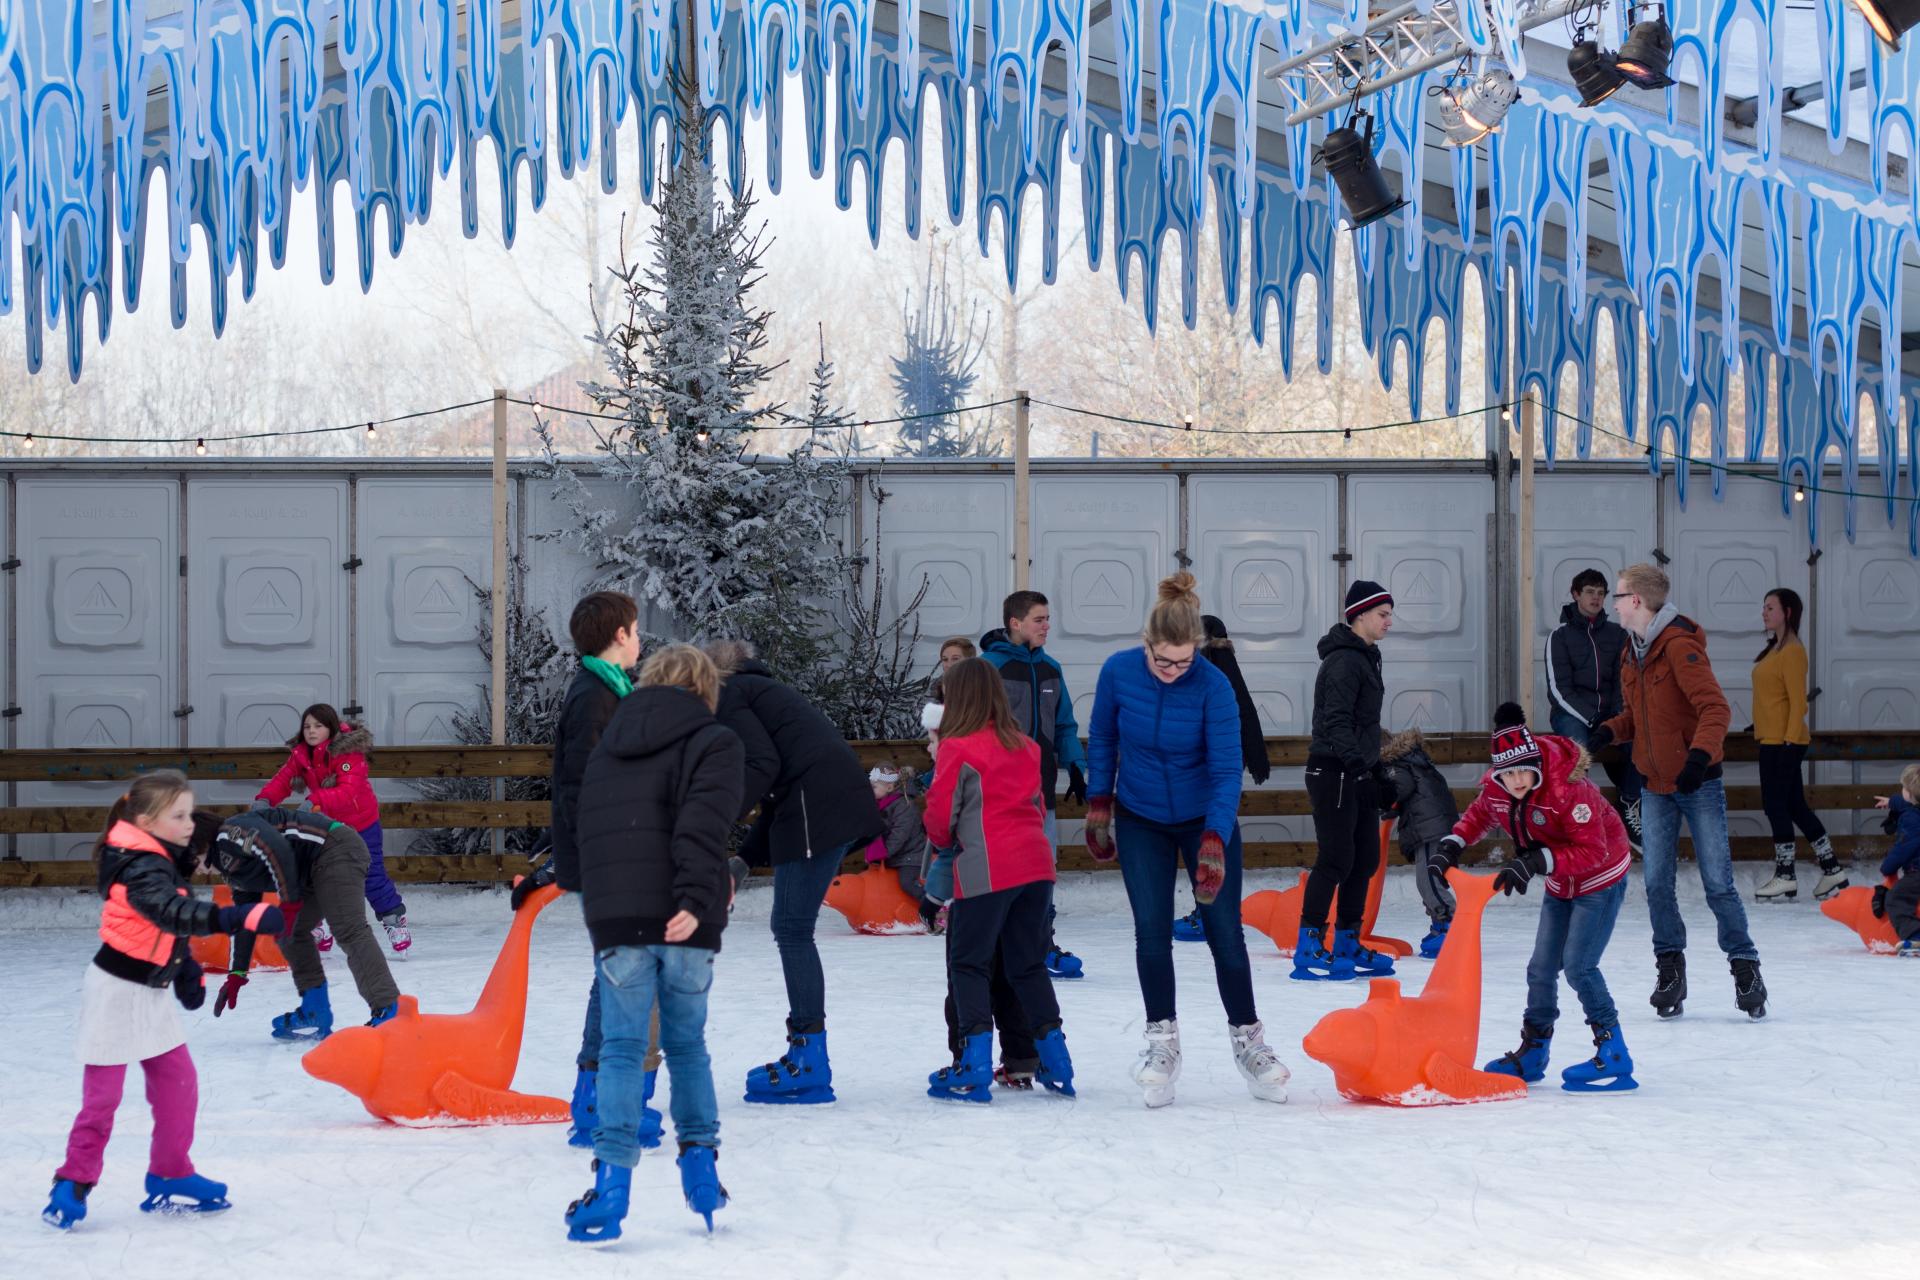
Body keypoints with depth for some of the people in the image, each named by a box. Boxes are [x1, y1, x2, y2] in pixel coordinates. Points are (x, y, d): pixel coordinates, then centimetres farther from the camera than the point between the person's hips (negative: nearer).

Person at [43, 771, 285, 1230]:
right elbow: (176, 914, -43)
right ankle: (73, 1184, 9)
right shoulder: (141, 872, -26)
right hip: (117, 990, -9)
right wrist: (244, 918, -53)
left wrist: (189, 973, 17)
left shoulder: (164, 861, 5)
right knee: (103, 1094, -2)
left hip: (151, 993, 9)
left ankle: (170, 1177, 22)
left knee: (178, 1082, 11)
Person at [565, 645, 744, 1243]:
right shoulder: (714, 742, 2)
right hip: (683, 924, -2)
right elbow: (703, 825, -14)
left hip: (614, 921, 2)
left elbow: (582, 831, 21)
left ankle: (612, 1187, -11)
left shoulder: (607, 748, 20)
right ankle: (701, 1166, 16)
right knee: (687, 1043, 14)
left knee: (622, 1048, 1)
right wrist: (695, 900, -23)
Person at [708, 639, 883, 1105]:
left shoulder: (728, 695, 2)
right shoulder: (756, 691, 30)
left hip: (816, 807, -9)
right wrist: (745, 858, 23)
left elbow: (762, 765, -13)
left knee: (793, 929, -5)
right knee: (790, 927, 14)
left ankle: (810, 1062, -5)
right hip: (843, 802, 9)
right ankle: (806, 1051, 16)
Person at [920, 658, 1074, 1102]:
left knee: (968, 964, 3)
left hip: (984, 870, -7)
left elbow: (940, 813, -4)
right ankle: (1055, 1061, 18)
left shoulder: (958, 749, -8)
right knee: (1028, 963, 17)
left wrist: (944, 843, 16)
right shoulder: (1024, 747, 13)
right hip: (1035, 863, 7)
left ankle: (974, 1069, -3)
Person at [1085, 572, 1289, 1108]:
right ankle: (1161, 1040, 6)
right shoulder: (1118, 672, -16)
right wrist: (1098, 807, 1)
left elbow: (1226, 771, -23)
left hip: (1205, 818, -2)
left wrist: (1214, 842, -32)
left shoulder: (1213, 686, -24)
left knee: (1225, 932, 0)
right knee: (1151, 930, -3)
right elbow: (1102, 741, 1)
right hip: (1141, 822, 2)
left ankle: (1247, 1038, 14)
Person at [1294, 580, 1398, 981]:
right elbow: (1336, 721, -24)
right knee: (1336, 859, -9)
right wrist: (1355, 761, -33)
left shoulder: (1364, 657, 17)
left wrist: (1372, 768, 24)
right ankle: (1308, 951, -5)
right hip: (1333, 772, -10)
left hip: (1356, 772, 10)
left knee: (1365, 857, 11)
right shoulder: (1343, 660, -15)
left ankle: (1347, 946, 18)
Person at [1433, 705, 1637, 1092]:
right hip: (1560, 886, 7)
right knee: (1541, 969, 10)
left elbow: (1592, 852, -36)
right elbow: (1478, 816, 10)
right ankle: (1532, 1052, 25)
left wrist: (1536, 862, -43)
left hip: (1601, 880, -7)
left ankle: (1614, 1056, -8)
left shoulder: (1568, 788, -34)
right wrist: (1451, 846, -7)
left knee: (1578, 966, -16)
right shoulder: (1494, 788, -14)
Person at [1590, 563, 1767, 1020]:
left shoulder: (1680, 644, -16)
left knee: (1717, 883, -5)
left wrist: (1700, 755, -37)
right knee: (1657, 883, 1)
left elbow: (1715, 708, -23)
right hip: (1655, 786, 7)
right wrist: (1609, 731, 0)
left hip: (1698, 782, -7)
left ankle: (1745, 968, 5)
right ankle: (1670, 968, 11)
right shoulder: (1633, 652, 10)